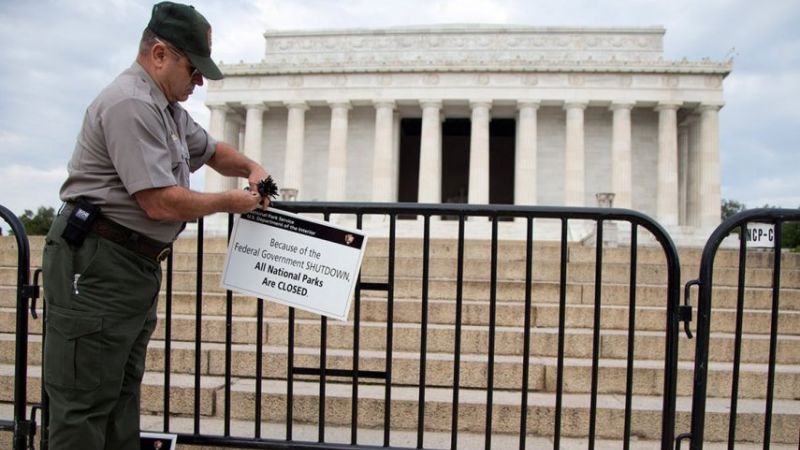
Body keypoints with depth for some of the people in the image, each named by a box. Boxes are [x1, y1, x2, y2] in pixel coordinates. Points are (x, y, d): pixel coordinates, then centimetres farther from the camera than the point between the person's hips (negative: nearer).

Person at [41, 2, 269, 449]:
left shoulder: (168, 108, 16)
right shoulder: (130, 104, -17)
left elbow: (212, 150, 32)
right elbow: (161, 203, -22)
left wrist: (252, 168, 11)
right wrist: (229, 202, -8)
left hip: (138, 265, 10)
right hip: (97, 266, -10)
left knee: (122, 397, 15)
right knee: (85, 405, -1)